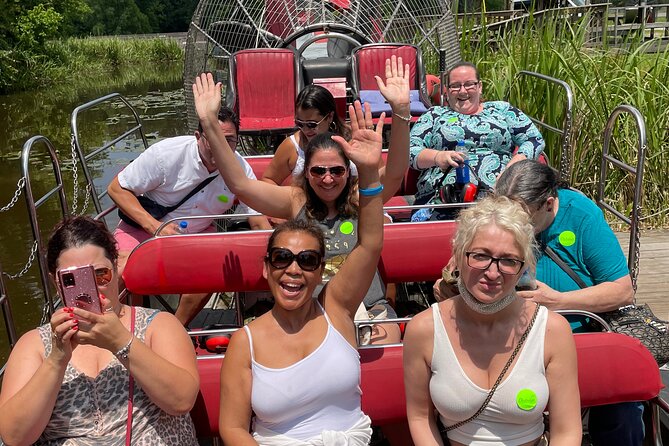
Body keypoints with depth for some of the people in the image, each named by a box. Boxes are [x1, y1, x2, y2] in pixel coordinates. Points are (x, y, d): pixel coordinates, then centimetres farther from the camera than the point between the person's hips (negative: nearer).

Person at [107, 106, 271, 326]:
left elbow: (259, 221, -8)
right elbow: (117, 188, -15)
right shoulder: (166, 153, -23)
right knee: (121, 275, -26)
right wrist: (154, 226, -27)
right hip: (145, 225, -2)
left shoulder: (241, 169, -15)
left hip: (198, 232, 2)